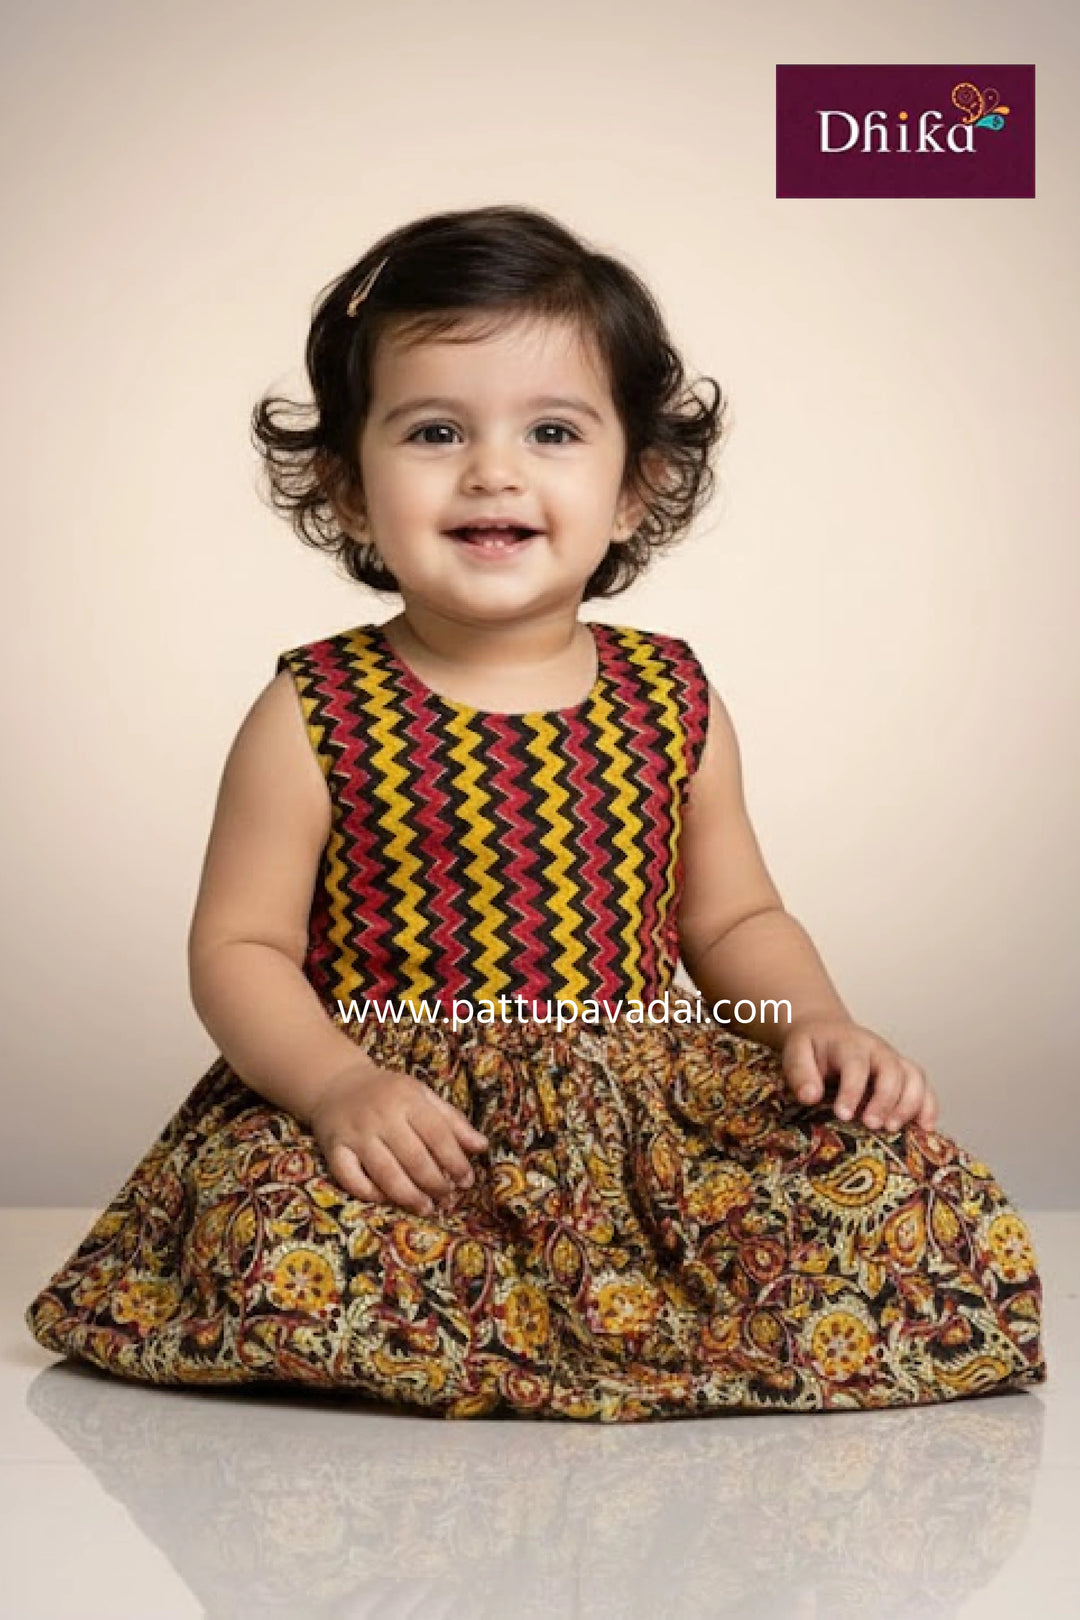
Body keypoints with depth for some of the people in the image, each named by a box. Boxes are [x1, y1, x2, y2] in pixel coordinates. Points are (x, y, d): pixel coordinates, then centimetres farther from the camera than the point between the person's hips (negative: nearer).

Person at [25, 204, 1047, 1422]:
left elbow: (734, 918, 16)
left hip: (650, 1113, 3)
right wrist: (337, 1083, -20)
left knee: (932, 1223, -16)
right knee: (274, 1257, -34)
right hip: (403, 1125, -2)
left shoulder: (673, 702, 6)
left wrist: (815, 1021, -4)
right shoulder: (314, 716, -3)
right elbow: (240, 946, -2)